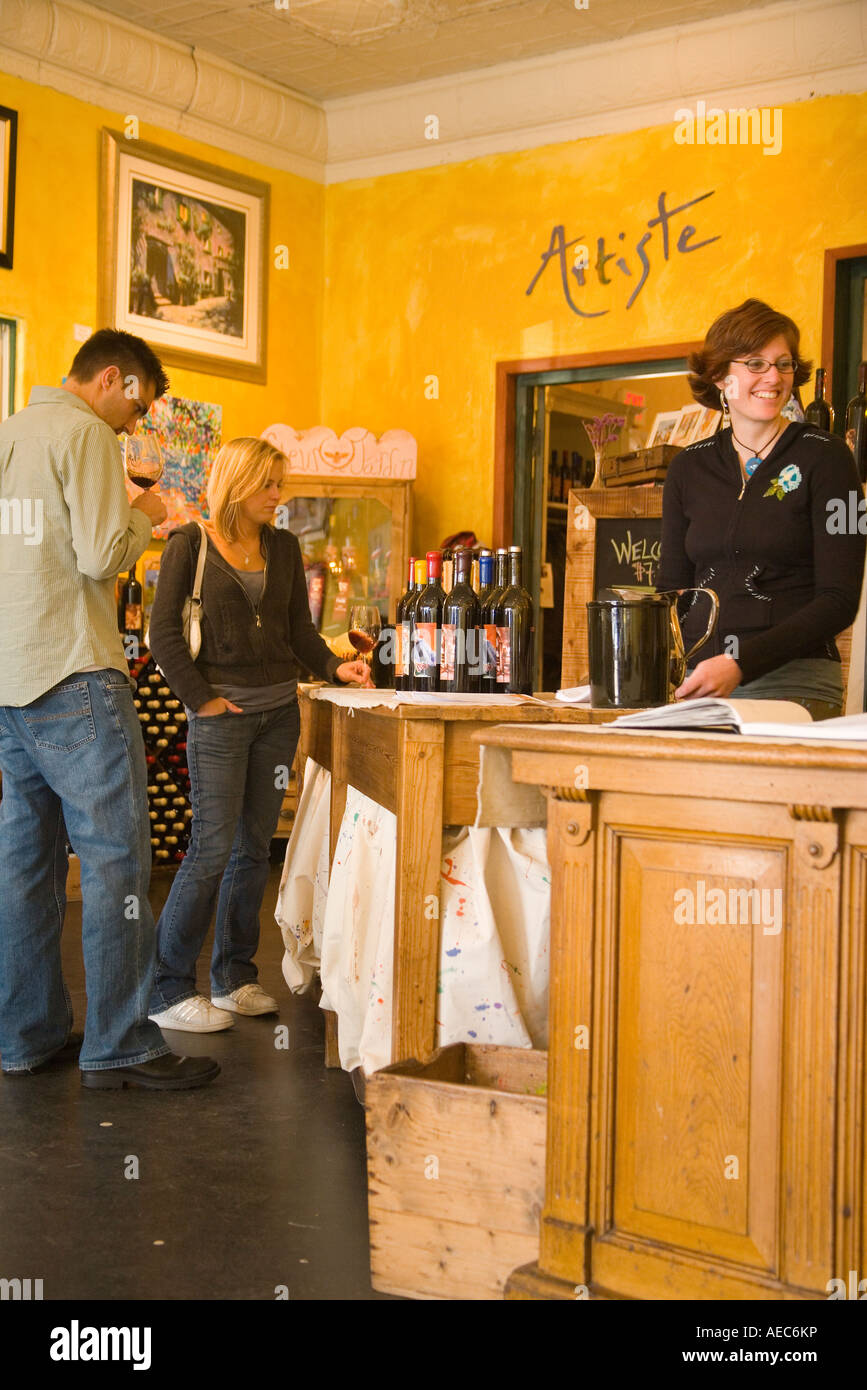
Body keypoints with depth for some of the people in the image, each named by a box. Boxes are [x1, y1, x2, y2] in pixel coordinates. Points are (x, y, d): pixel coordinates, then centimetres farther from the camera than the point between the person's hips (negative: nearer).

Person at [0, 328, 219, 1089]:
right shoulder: (86, 434, -8)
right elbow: (102, 555, -16)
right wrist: (145, 516, 2)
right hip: (73, 680, -9)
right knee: (115, 856, -4)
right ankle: (120, 1045, 0)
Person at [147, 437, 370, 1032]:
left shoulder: (284, 547, 12)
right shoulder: (190, 544, -2)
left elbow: (300, 631, 14)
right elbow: (164, 633, -5)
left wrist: (336, 666, -2)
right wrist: (201, 698, -10)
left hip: (279, 710, 5)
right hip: (222, 714, -5)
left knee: (255, 846, 9)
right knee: (213, 847, -8)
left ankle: (235, 977, 19)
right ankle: (168, 990, 2)